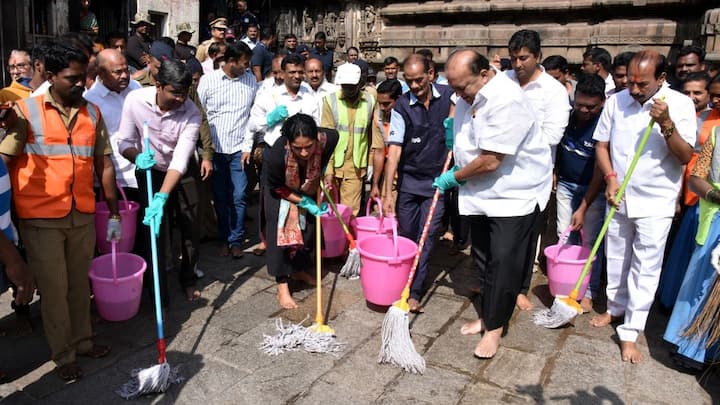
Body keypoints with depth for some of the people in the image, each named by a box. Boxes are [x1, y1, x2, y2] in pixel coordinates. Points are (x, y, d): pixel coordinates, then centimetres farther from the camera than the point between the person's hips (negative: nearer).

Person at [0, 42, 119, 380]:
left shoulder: (92, 112, 6)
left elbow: (104, 165, 9)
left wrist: (114, 213, 9)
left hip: (83, 215, 3)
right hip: (42, 218, -3)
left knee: (79, 283, 16)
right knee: (54, 289, 8)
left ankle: (82, 341, 33)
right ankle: (63, 355, 24)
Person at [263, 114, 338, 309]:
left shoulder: (328, 139, -37)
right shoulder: (276, 155, -43)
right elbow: (276, 187, -21)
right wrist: (305, 202, -21)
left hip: (308, 188, 4)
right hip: (281, 191, -3)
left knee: (308, 228, 11)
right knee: (282, 232, -8)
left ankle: (299, 270, 34)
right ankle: (282, 287, 1)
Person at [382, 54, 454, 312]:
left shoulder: (447, 95, -3)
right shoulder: (402, 107, -9)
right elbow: (394, 150, -15)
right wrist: (388, 193, -21)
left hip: (437, 180, 1)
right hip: (408, 181, 0)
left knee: (427, 237, -2)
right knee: (406, 236, 7)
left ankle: (415, 292, 5)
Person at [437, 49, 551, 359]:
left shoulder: (507, 100, -26)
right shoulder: (469, 95, 1)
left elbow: (490, 161, -26)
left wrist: (453, 177, -12)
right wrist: (454, 138, 0)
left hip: (514, 194, -8)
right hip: (480, 192, 8)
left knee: (503, 261, -3)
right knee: (482, 259, 15)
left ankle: (494, 327, 12)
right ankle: (486, 314, 31)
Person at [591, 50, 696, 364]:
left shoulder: (680, 104, -10)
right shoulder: (616, 101, -2)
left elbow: (685, 156, -14)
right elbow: (601, 145, 4)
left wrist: (666, 124, -28)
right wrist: (610, 178, -10)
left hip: (655, 202, -3)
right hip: (618, 198, 3)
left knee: (645, 268, 1)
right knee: (616, 260, 17)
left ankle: (630, 332, 10)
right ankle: (616, 307, 38)